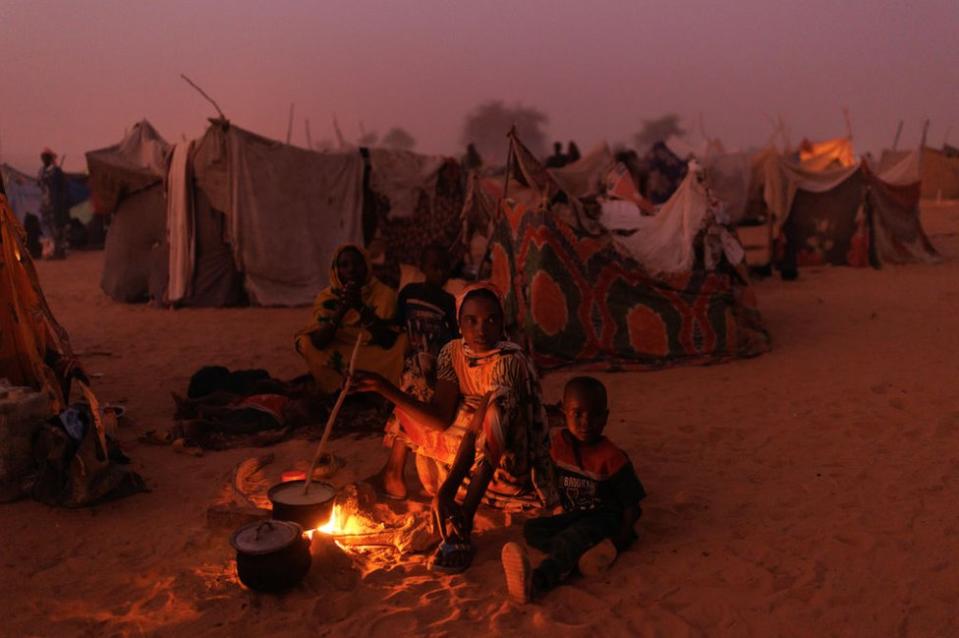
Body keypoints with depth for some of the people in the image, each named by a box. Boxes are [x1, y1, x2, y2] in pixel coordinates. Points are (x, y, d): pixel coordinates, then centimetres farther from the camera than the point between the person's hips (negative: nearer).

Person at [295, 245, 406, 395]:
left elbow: (388, 340, -20)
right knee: (305, 342, -21)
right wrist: (342, 309, -30)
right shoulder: (327, 298, -5)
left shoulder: (383, 293, -8)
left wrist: (361, 306, -32)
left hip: (375, 358, -1)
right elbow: (318, 342, -18)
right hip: (340, 357, 1)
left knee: (403, 341, -26)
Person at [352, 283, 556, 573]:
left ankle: (462, 526, -37)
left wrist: (448, 489, -44)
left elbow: (477, 429, -35)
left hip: (506, 456, -7)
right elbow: (440, 419, -12)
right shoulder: (453, 352, -5)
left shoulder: (509, 361, -25)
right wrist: (384, 387, -20)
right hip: (463, 455, 7)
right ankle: (393, 477, 13)